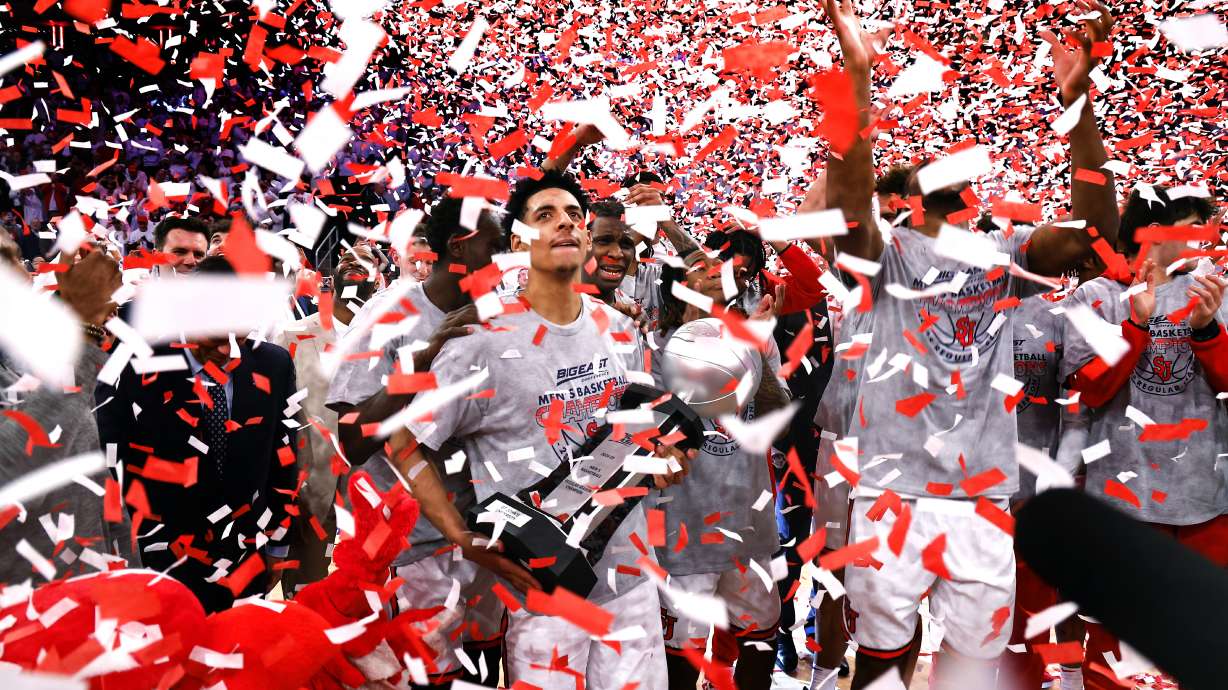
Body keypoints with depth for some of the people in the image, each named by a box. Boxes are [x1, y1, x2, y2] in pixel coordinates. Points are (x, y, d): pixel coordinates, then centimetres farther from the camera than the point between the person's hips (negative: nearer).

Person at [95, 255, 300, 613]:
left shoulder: (274, 365, -4)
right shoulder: (136, 368, -14)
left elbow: (283, 459, 5)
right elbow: (108, 466, -8)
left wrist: (277, 547, 9)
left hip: (246, 568, 3)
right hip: (160, 570, -3)